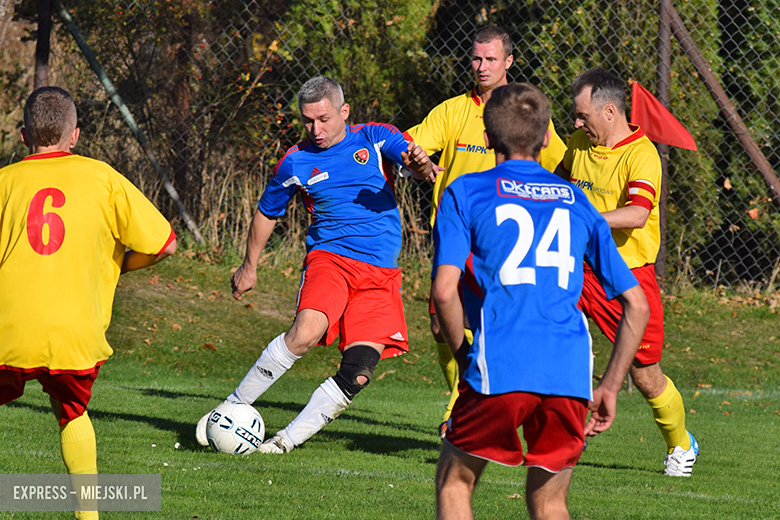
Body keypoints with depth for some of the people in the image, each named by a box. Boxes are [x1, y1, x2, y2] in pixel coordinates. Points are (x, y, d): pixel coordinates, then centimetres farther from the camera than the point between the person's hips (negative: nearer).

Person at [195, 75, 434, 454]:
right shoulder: (295, 163, 7)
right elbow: (267, 213, 22)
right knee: (305, 333, -30)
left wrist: (420, 164, -36)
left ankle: (289, 439, -3)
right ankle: (232, 409, -17)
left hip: (382, 275, 1)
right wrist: (249, 266, 27)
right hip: (329, 257, -1)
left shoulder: (374, 138, 4)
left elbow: (413, 160, -12)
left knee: (358, 373, -13)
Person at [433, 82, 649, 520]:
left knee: (454, 482, 17)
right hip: (570, 372, 3)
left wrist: (465, 359, 9)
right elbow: (637, 306, 17)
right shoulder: (576, 202, 20)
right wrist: (609, 388, 21)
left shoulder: (465, 193, 10)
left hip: (500, 369, -3)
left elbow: (445, 290, -5)